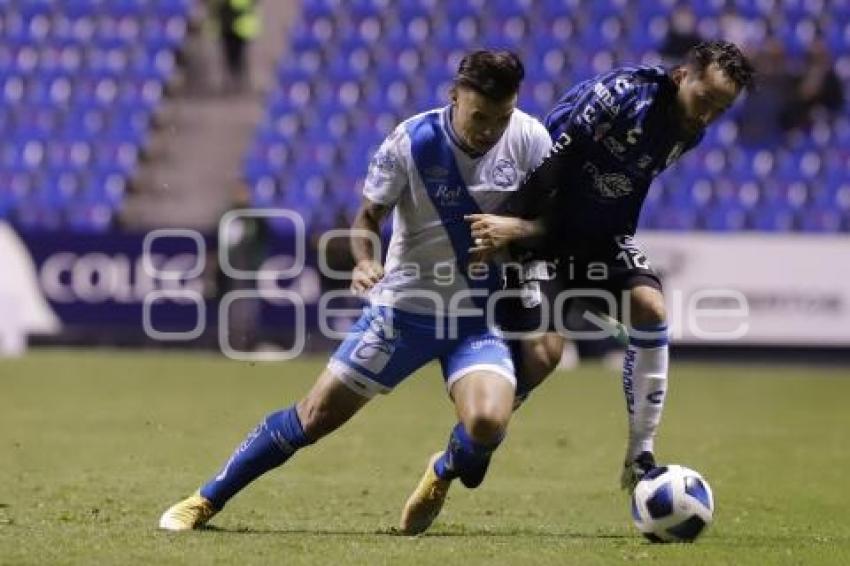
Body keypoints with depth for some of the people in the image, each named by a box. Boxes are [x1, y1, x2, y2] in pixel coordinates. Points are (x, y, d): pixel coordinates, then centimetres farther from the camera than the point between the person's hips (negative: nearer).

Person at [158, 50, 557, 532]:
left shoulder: (529, 139, -11)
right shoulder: (411, 143, -15)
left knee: (488, 424, -26)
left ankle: (445, 474, 11)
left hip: (482, 318, 0)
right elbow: (369, 217, -1)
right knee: (314, 418, 1)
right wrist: (366, 261, -20)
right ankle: (207, 500, 19)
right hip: (404, 306, 0)